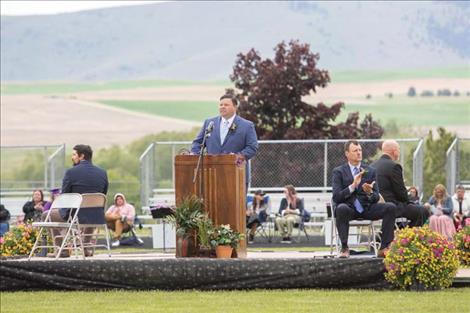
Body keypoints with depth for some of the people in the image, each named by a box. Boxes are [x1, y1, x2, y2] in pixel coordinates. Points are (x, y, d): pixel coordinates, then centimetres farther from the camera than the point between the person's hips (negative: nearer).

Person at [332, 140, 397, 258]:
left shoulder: (370, 171, 12)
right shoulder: (338, 172, 3)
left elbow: (376, 198, 8)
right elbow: (336, 197, -8)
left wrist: (370, 193, -16)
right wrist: (352, 186, -21)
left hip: (366, 208, 3)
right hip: (348, 208, -3)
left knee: (391, 207, -22)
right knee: (341, 208, -39)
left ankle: (384, 248, -24)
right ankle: (344, 248, -29)